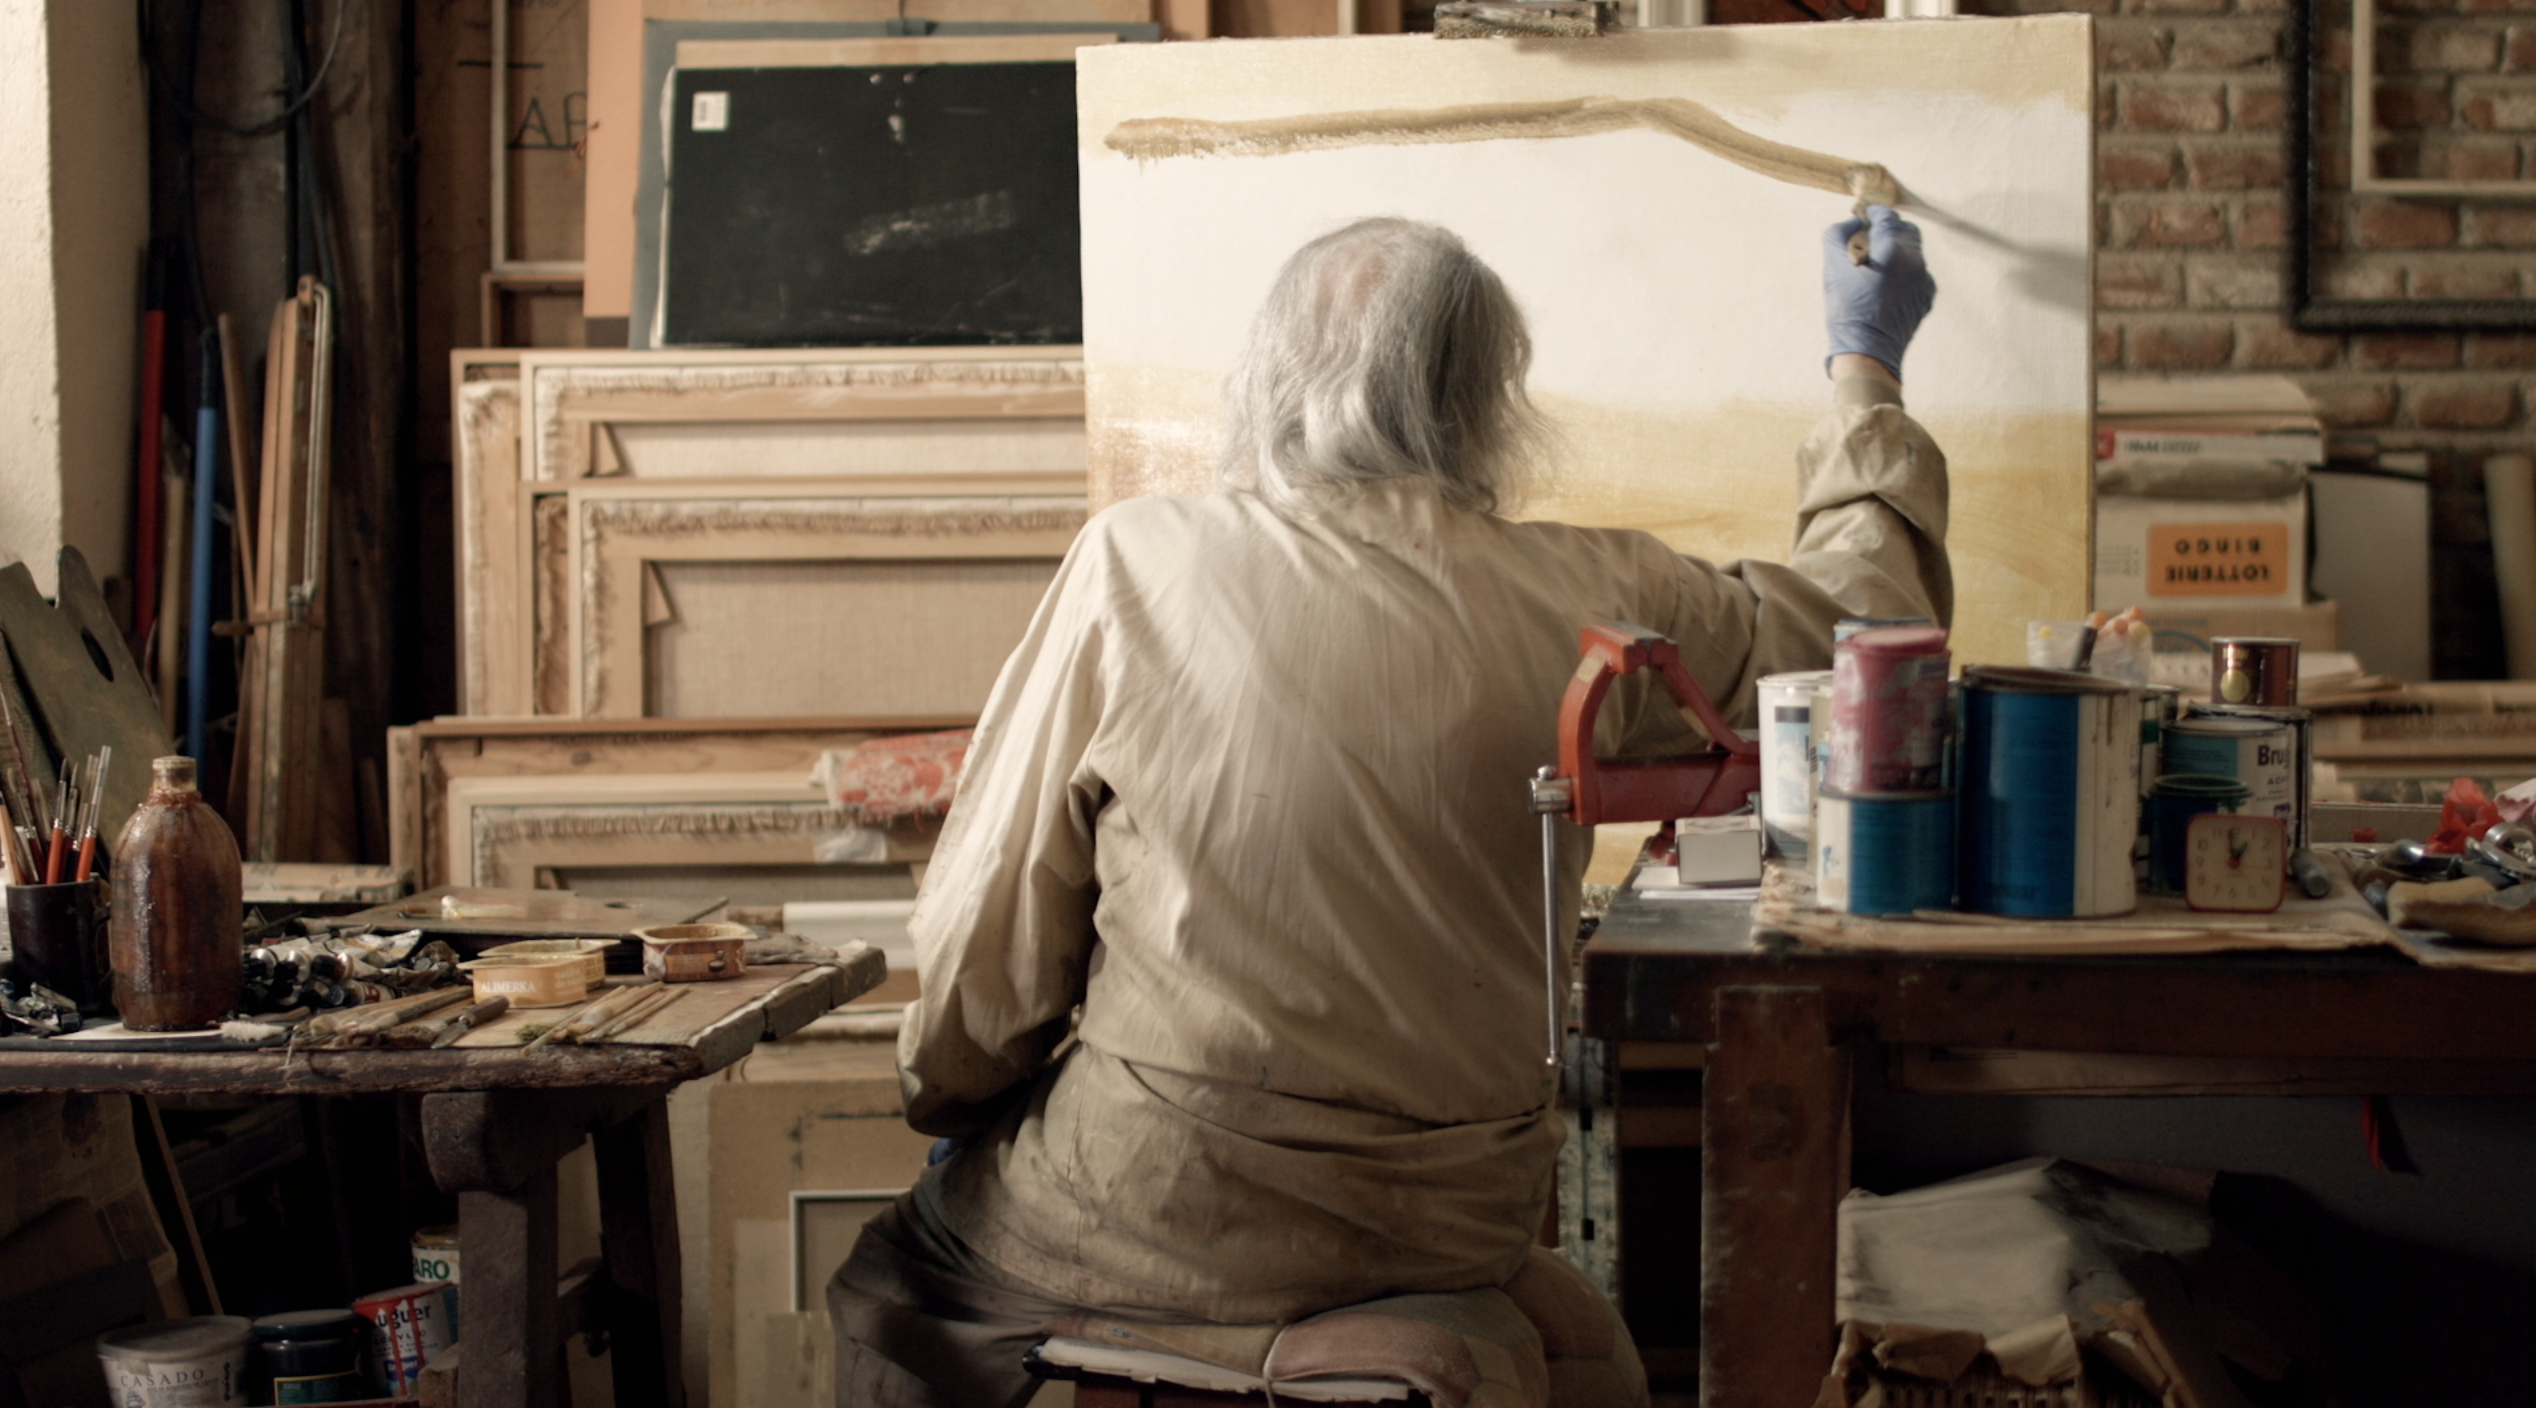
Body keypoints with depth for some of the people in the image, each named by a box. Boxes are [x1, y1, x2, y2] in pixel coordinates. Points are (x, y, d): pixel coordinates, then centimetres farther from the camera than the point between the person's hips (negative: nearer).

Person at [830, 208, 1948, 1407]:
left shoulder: (1136, 566, -11)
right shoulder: (1586, 600, -7)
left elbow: (993, 919, -7)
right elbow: (1864, 613, 11)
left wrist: (944, 1092, 13)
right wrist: (1866, 368, 25)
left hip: (1159, 1223, -2)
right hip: (1449, 1236, 3)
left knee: (896, 1279, 25)